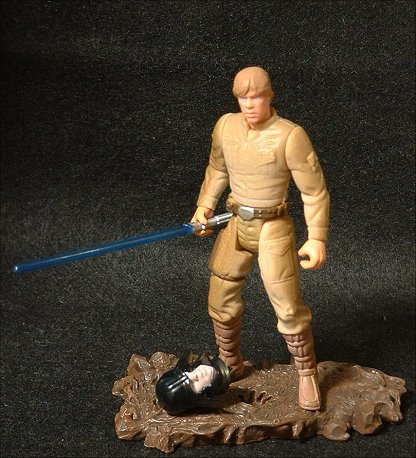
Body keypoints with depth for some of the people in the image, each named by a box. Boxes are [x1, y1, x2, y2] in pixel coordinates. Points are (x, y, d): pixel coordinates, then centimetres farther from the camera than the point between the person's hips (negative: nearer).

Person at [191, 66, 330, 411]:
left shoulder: (291, 136, -17)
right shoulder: (226, 126, -1)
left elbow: (315, 191, -11)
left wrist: (317, 239, -14)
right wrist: (205, 206, 5)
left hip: (273, 229, -5)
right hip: (235, 224, 5)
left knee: (289, 307, -3)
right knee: (221, 302, 12)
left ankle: (308, 374, 19)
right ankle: (230, 366, 34)